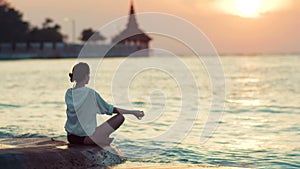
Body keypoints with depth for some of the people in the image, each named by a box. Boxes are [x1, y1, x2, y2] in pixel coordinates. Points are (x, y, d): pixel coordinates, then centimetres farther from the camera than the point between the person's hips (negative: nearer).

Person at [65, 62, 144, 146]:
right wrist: (133, 112, 4)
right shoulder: (91, 93, -14)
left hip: (71, 137, 7)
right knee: (120, 117, -6)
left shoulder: (68, 93, -1)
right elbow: (109, 109, -4)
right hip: (86, 137, -7)